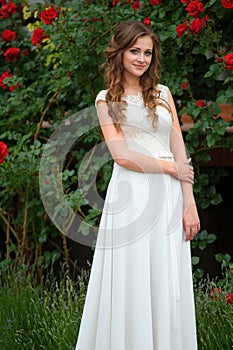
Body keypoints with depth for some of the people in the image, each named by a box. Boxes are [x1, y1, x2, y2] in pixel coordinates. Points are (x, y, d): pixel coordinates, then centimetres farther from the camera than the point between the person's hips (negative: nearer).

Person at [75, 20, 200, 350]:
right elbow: (122, 155, -6)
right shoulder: (108, 99, 5)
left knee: (169, 285, 4)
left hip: (170, 198, 3)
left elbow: (180, 151, 9)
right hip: (132, 195, -3)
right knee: (132, 284, -1)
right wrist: (170, 167, -3)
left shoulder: (162, 93, 14)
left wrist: (189, 205, 1)